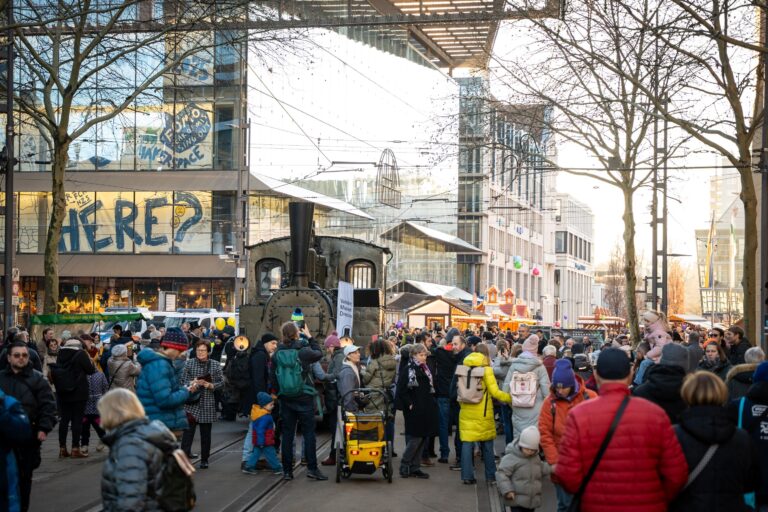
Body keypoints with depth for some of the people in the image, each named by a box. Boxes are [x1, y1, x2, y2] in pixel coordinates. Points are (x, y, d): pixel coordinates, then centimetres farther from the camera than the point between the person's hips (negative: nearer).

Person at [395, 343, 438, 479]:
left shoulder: (425, 369, 16)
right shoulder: (408, 369, -9)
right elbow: (401, 390, -14)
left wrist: (431, 404, 14)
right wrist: (409, 404, -16)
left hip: (425, 410, 8)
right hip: (414, 410, -8)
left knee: (422, 438, 8)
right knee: (415, 438, -8)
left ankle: (415, 467, 14)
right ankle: (404, 466, 4)